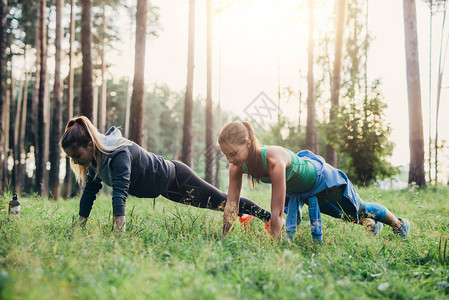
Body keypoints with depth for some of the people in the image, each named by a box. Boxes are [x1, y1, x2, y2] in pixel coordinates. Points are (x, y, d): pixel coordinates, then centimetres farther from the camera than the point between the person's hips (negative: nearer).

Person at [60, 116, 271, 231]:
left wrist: (120, 234, -51)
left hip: (175, 180, -8)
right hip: (165, 187, 8)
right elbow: (89, 193, -1)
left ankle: (271, 218, 23)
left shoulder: (119, 154, -35)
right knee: (219, 203, 24)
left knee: (225, 203, 6)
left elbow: (120, 192, -44)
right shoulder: (95, 158, -8)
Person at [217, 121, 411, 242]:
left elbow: (277, 212, -45)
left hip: (321, 177, -6)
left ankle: (400, 224, 46)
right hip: (296, 189, 6)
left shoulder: (273, 159, -48)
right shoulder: (237, 166, -28)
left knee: (359, 210, 18)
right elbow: (231, 205, -21)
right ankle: (371, 224, 59)